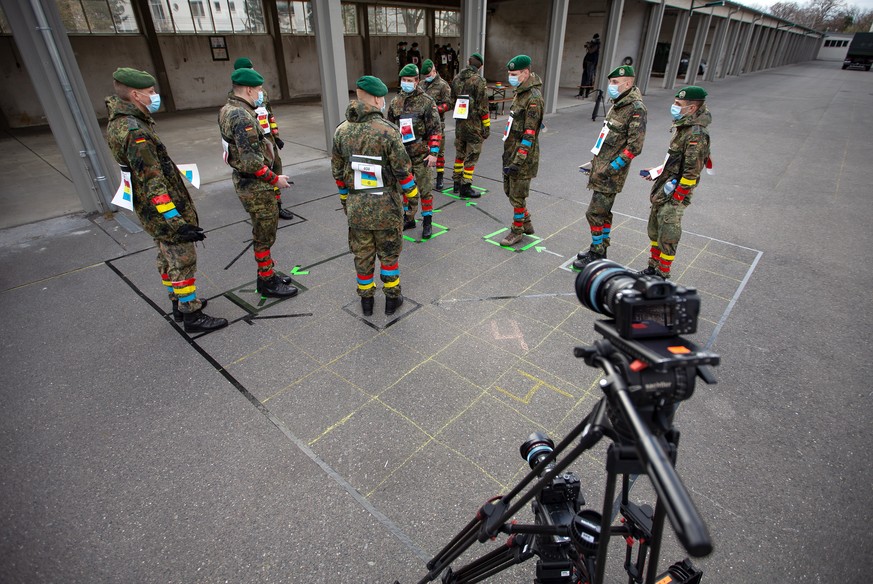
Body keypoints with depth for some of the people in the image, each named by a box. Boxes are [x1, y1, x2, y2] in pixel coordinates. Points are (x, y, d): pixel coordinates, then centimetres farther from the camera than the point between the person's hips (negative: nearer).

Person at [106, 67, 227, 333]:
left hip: (151, 211, 10)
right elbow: (153, 184, -28)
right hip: (164, 210, -10)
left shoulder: (117, 124, 8)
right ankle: (191, 316, 9)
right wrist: (178, 223, -29)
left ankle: (179, 303, 35)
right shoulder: (135, 132, -24)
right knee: (183, 261, -1)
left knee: (167, 258, 20)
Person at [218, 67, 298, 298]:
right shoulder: (242, 117, -22)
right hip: (255, 185, -10)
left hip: (245, 181, 10)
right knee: (264, 235, 2)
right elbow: (251, 162, -27)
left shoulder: (227, 110, 10)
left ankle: (267, 275, 31)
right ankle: (267, 282, 14)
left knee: (263, 231, 19)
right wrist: (275, 179, -17)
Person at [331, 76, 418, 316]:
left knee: (362, 254, 15)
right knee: (389, 253, 11)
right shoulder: (387, 130, -16)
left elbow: (337, 170, 7)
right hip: (386, 206, -4)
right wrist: (412, 193, 4)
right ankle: (392, 298, 23)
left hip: (356, 206, 4)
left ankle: (366, 299, 27)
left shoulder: (342, 130, 0)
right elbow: (402, 169, -13)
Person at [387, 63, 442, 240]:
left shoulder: (426, 101, -7)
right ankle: (408, 218, 29)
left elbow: (435, 129, -9)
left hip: (421, 154, -5)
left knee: (424, 188, 1)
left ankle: (427, 221, 13)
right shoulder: (395, 102, 7)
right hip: (402, 153, 5)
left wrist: (433, 152, -16)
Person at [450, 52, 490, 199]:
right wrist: (486, 126, -8)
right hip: (474, 125, -6)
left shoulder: (456, 79, 6)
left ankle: (456, 183, 25)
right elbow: (482, 106, -14)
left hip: (459, 123, 6)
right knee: (471, 156, 1)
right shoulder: (478, 80, -13)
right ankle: (465, 187, 3)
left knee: (459, 153, 18)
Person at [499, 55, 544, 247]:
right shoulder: (520, 93, 13)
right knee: (509, 188, 18)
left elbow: (529, 134, -22)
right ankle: (527, 223, 32)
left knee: (517, 194, 0)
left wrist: (518, 161, -24)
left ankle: (517, 231, 16)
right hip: (511, 151, 10)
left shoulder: (533, 98, -17)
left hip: (523, 154, -10)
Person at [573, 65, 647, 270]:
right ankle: (600, 248, 29)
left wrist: (611, 168, -21)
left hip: (611, 173, -9)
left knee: (595, 213, -7)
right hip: (602, 168, 9)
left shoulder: (636, 108, -15)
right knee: (604, 211, 17)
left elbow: (635, 146, -20)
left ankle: (596, 256, 4)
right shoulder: (617, 105, 13)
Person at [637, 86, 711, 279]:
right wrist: (657, 172, 15)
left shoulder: (697, 134, -19)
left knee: (667, 236, -1)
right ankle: (653, 268, 31)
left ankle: (661, 276, 10)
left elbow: (692, 171, -22)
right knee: (654, 230, 17)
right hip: (662, 190, 10)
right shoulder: (683, 127, 11)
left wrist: (676, 197, -20)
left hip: (674, 194, -10)